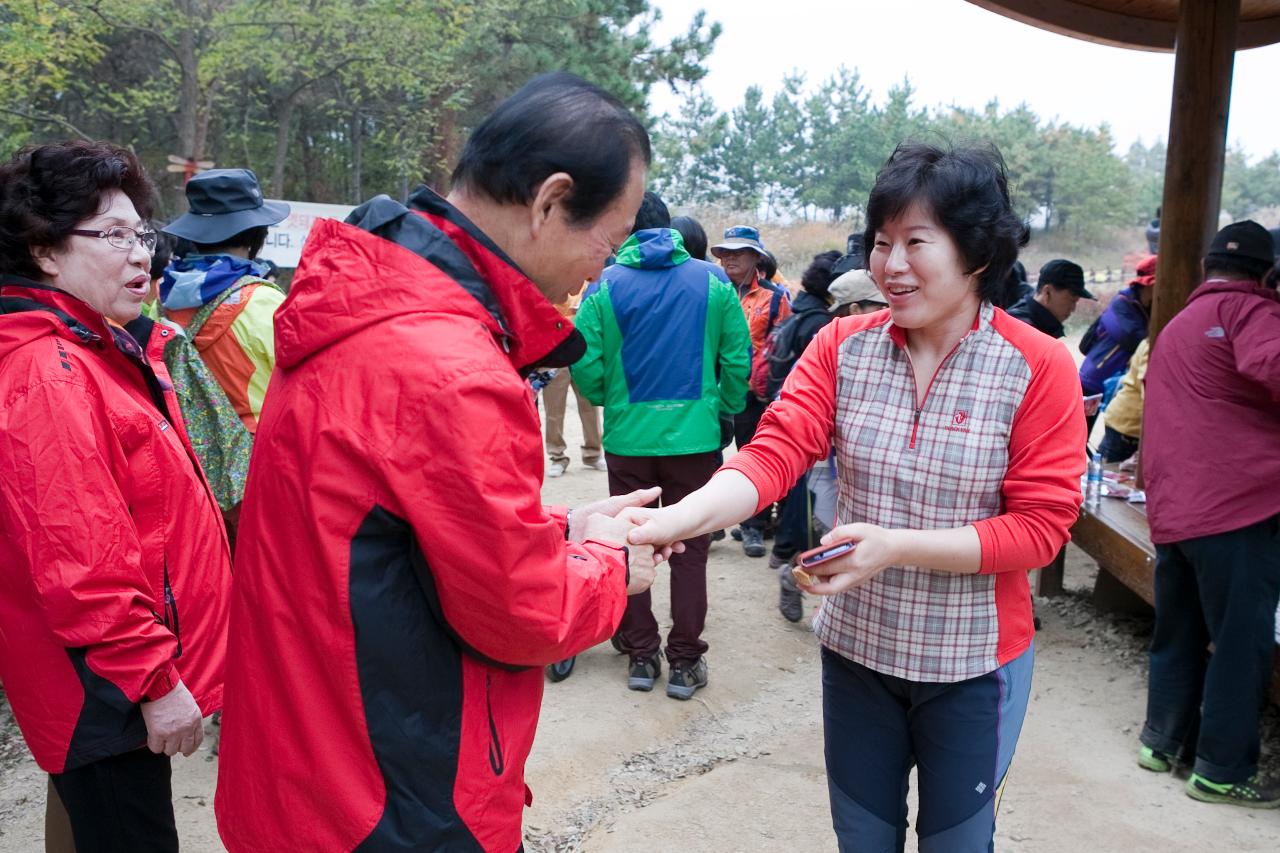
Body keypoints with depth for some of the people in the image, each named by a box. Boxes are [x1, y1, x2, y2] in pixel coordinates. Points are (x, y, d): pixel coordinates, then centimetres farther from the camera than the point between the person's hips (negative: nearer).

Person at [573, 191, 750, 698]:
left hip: (628, 436, 0)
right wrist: (724, 409, 14)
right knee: (689, 550, 10)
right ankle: (684, 661, 14)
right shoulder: (713, 282, -2)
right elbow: (738, 358, -2)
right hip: (694, 435, 0)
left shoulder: (606, 286, -5)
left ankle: (641, 654, 22)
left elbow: (585, 365, -7)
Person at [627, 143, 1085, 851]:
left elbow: (1041, 526, -16)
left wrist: (896, 545, -27)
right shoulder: (842, 347, -6)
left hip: (971, 659, -2)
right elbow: (774, 452, -17)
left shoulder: (1037, 367, -14)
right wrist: (682, 518, -36)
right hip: (857, 643, 3)